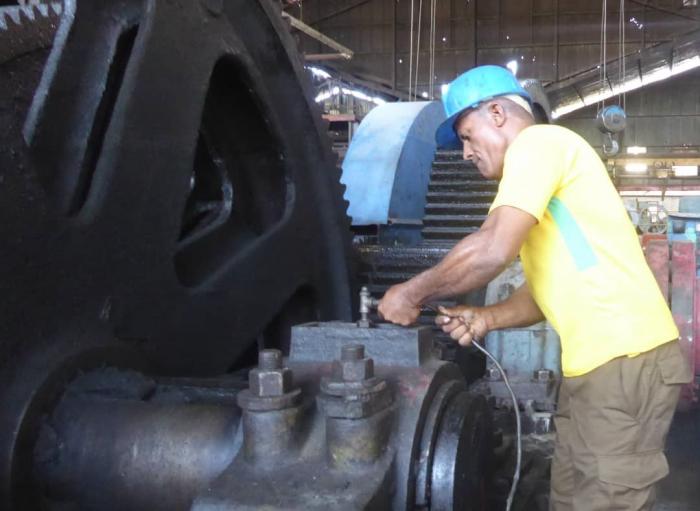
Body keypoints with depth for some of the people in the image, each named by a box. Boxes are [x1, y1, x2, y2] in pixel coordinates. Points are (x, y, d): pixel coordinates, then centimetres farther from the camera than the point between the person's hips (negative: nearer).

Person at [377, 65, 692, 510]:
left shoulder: (539, 141, -8)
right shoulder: (538, 162, 23)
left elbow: (493, 250, -22)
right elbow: (546, 289, 22)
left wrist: (412, 295, -9)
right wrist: (485, 319, 6)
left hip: (626, 360, -10)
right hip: (598, 361, 10)